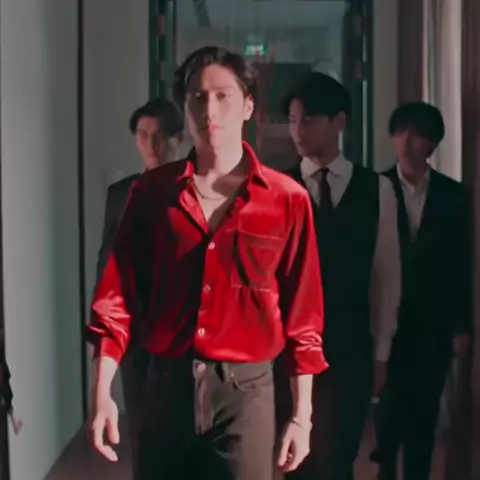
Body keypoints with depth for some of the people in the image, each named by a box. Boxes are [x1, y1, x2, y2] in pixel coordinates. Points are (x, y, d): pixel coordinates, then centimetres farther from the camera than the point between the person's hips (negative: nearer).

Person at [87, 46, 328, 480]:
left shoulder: (287, 199, -2)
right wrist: (102, 394, -6)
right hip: (167, 385, 2)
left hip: (245, 389, -1)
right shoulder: (151, 192, 1)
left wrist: (302, 414, 0)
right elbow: (118, 297, 1)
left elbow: (302, 316, 0)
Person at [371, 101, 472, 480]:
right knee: (391, 403, 3)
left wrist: (462, 324, 1)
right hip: (389, 314, -1)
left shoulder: (453, 194, 4)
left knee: (425, 407, 4)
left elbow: (462, 263, 4)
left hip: (435, 320, 1)